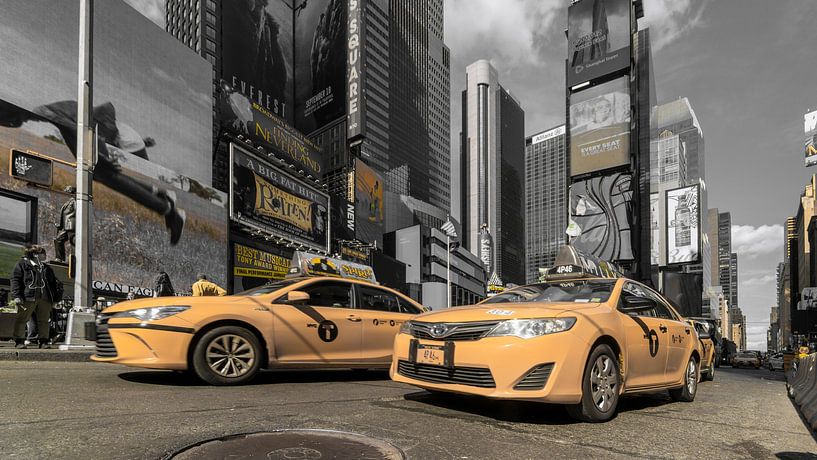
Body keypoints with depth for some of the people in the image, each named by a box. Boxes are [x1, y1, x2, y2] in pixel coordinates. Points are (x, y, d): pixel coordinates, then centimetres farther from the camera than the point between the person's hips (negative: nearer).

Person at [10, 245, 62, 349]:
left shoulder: (46, 268, 24)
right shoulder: (22, 264, 7)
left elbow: (53, 283, 26)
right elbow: (15, 280, -1)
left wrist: (55, 298, 17)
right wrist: (17, 296, -13)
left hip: (45, 298, 5)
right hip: (28, 298, -5)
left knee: (44, 321, 4)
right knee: (22, 319, -2)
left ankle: (43, 341, 8)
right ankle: (19, 341, 5)